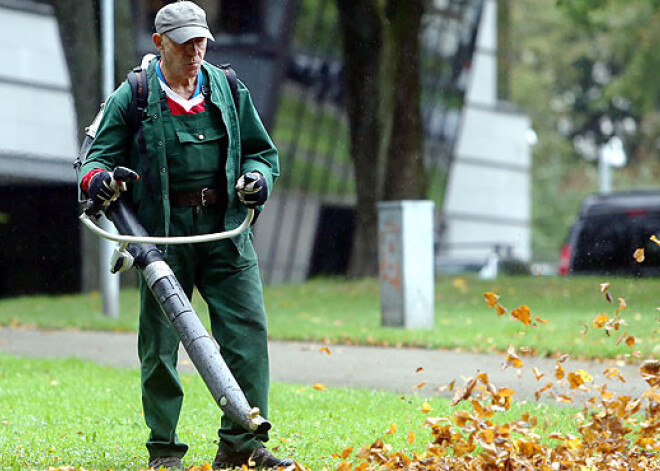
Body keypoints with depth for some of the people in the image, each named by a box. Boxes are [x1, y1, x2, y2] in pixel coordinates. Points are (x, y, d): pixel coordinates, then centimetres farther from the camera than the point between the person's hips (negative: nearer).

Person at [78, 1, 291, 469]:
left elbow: (262, 150, 19)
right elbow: (100, 155, 5)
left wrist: (257, 177, -4)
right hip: (163, 228, -2)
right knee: (160, 339, 0)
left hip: (224, 226, 2)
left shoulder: (227, 89, 12)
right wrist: (98, 178, -18)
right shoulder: (132, 96, 4)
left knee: (247, 327, -8)